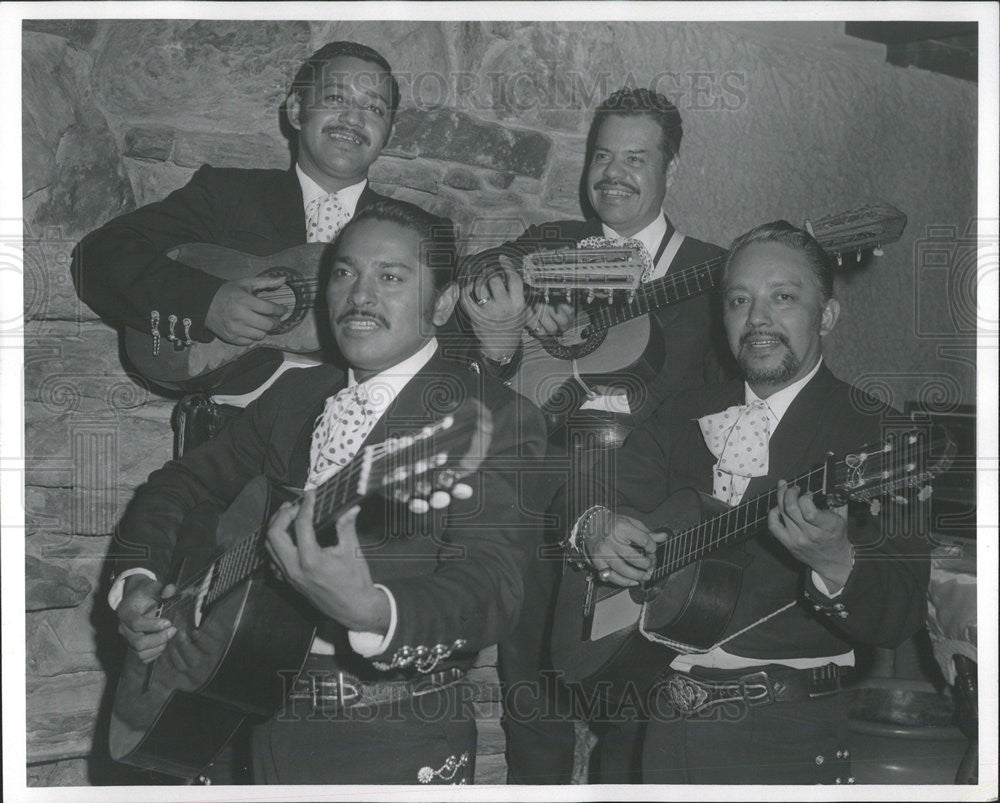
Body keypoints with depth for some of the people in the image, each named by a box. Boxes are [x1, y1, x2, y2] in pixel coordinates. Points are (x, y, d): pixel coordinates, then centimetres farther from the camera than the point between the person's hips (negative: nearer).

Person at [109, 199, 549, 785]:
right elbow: (184, 483, 18)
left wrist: (369, 611, -43)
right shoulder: (295, 395, 8)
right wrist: (139, 581, 0)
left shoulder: (495, 417, -13)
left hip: (397, 748, -5)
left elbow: (490, 588, -25)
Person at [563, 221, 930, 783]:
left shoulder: (874, 433, -8)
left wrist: (835, 564, -35)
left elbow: (900, 620, -16)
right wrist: (595, 529, -12)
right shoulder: (686, 416, 9)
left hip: (785, 737, -4)